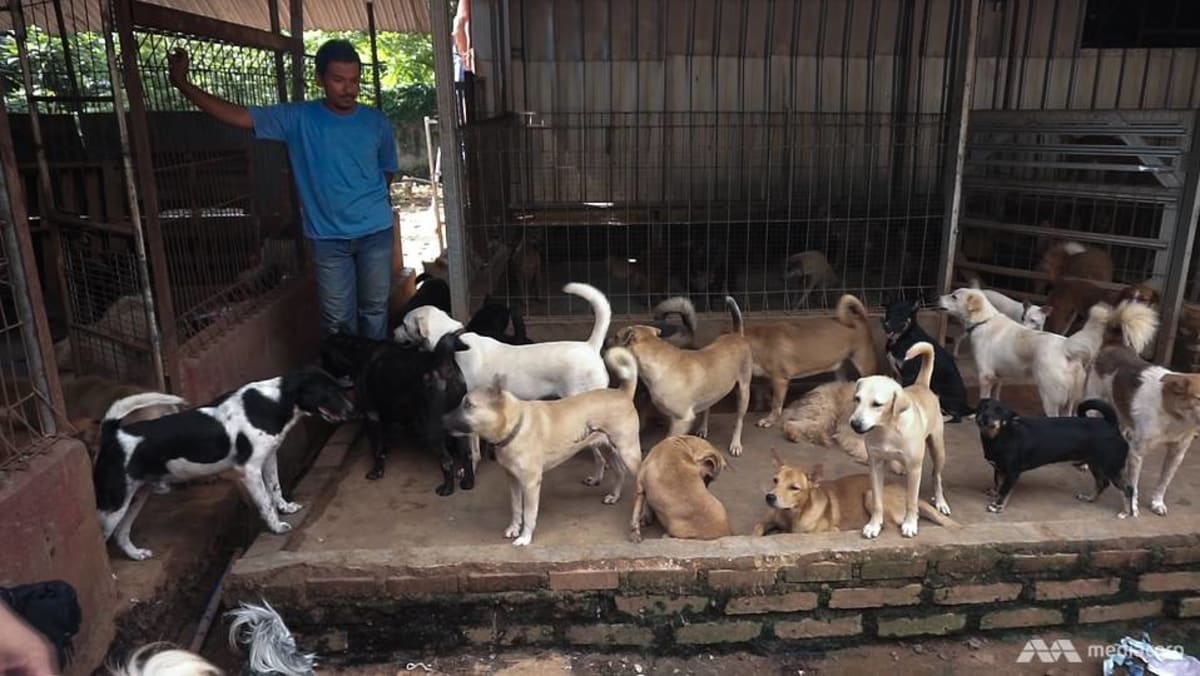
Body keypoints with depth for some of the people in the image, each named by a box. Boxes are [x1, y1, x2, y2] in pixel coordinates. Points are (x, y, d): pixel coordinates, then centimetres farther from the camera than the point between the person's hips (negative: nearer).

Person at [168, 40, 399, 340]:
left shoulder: (377, 122, -1)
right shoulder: (298, 118, -4)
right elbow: (238, 116, -8)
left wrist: (368, 200, 12)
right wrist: (182, 83, -13)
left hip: (375, 232, 1)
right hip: (328, 238, 0)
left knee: (374, 309, 11)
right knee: (337, 318, 6)